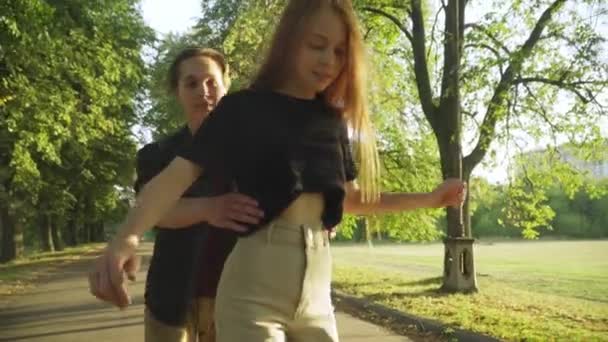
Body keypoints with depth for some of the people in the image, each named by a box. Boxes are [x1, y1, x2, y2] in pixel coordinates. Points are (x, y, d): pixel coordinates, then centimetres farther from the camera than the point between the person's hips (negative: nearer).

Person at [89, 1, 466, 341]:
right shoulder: (245, 108, -4)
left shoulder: (335, 121, 12)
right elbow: (180, 173, -14)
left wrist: (428, 199, 20)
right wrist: (128, 236, -32)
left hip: (317, 291, 6)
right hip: (254, 289, -5)